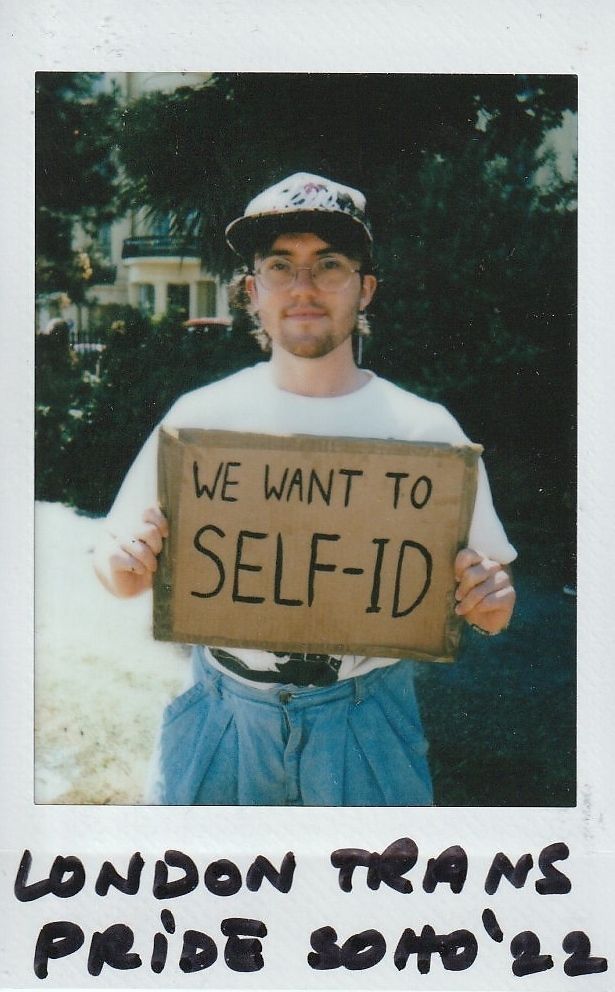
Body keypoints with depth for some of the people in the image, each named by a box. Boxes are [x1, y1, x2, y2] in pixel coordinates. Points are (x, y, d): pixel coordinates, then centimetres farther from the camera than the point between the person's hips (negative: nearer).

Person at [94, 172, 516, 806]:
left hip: (367, 722, 0)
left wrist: (491, 602, -21)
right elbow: (120, 572, 3)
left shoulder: (425, 429, -4)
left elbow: (487, 598, 1)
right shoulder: (201, 416, -3)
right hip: (223, 711, 1)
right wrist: (124, 564, -19)